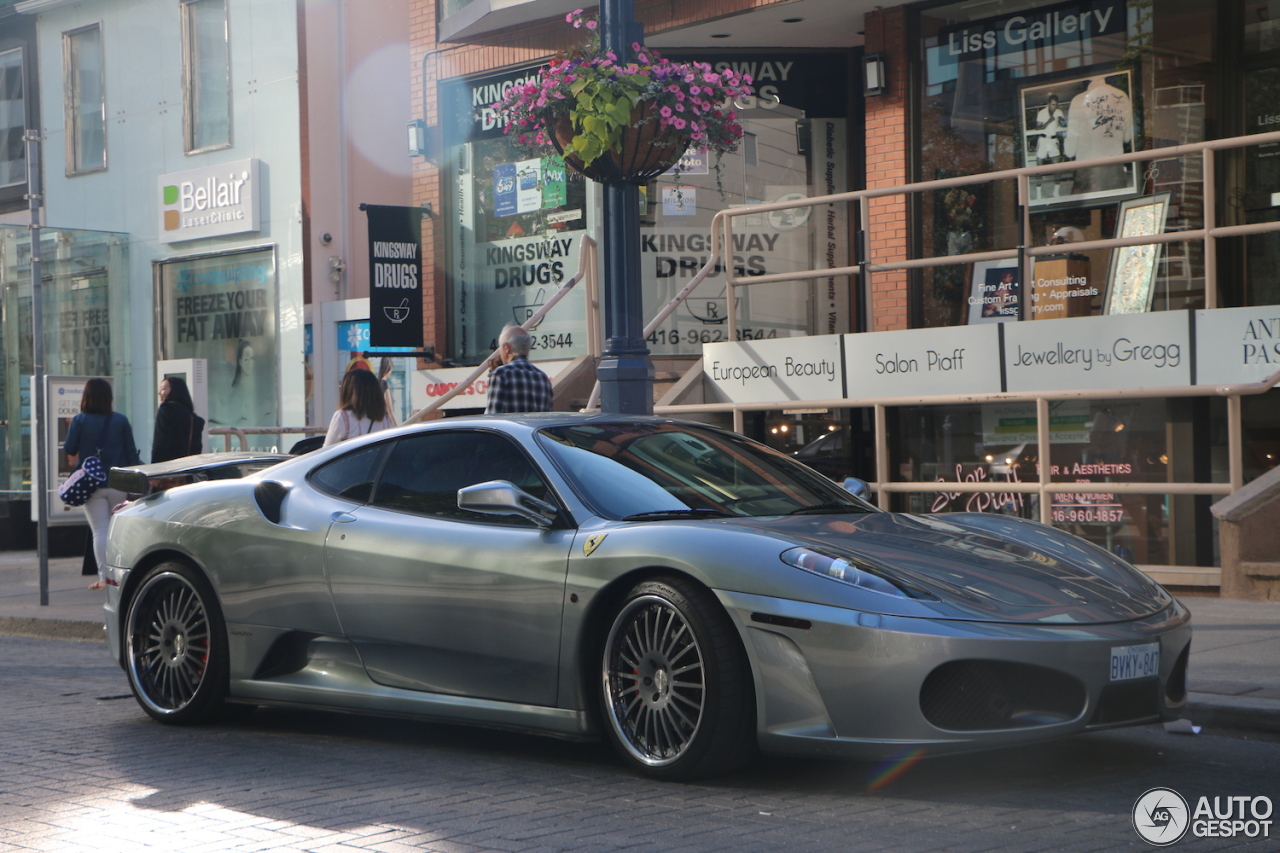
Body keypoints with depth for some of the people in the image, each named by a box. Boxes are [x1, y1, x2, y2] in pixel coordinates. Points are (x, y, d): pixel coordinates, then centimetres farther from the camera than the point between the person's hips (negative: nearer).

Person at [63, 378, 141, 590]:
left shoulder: (79, 421, -6)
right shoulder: (121, 421, 0)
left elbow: (69, 451, -1)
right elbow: (132, 453, 3)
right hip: (118, 484, 2)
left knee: (99, 531, -3)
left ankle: (103, 577, -10)